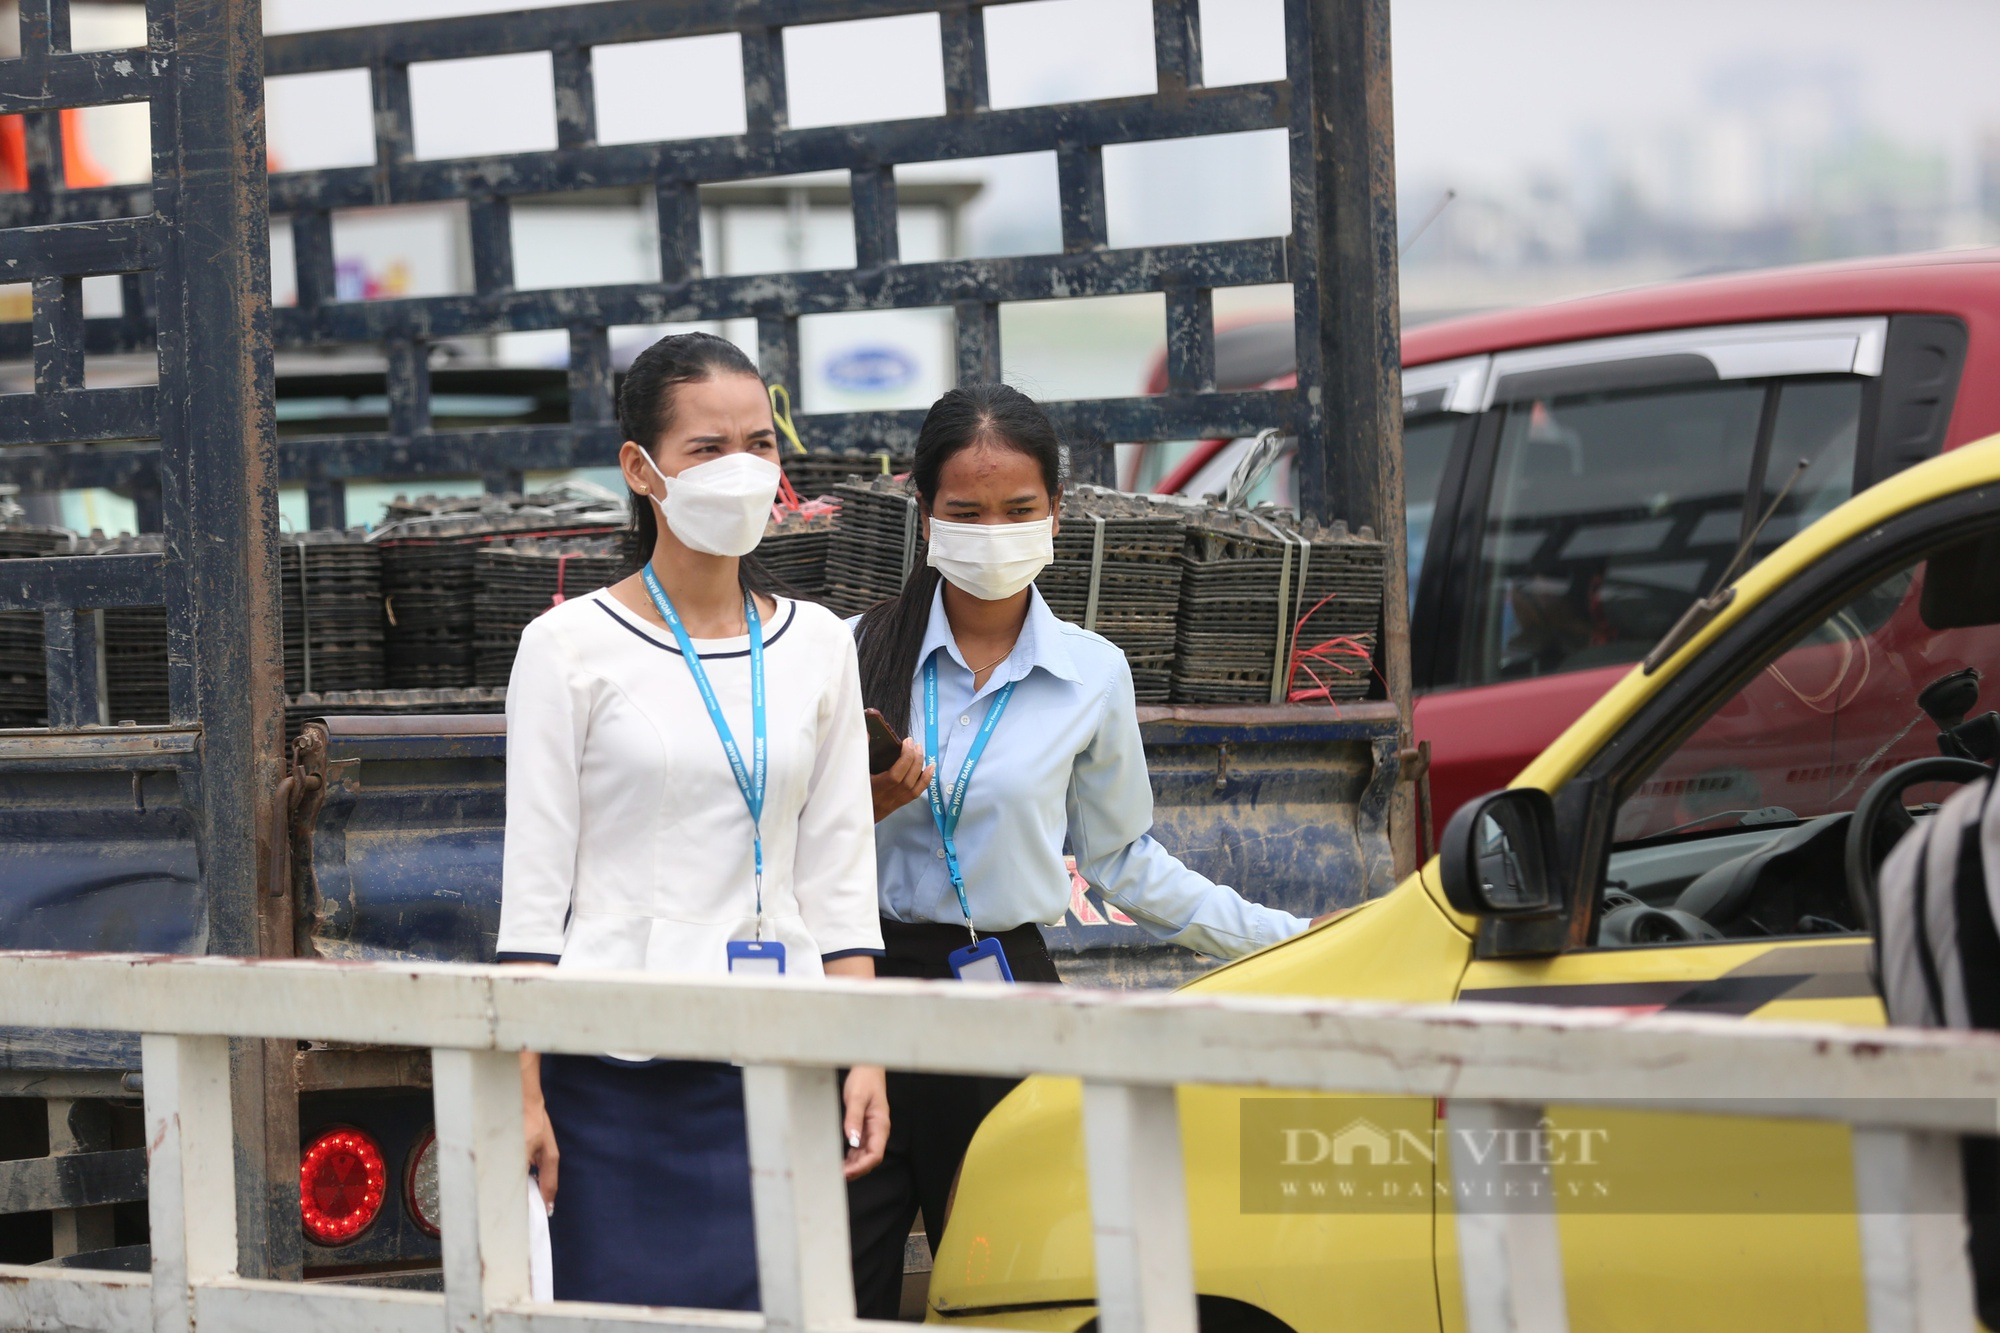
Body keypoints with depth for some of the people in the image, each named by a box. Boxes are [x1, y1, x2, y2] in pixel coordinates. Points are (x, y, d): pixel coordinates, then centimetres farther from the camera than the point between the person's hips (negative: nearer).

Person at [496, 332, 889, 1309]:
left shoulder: (816, 647, 11)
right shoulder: (572, 648, 0)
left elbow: (838, 875, 13)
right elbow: (533, 880, -2)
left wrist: (864, 1059, 5)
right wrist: (520, 1090, -6)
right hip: (616, 1075, -3)